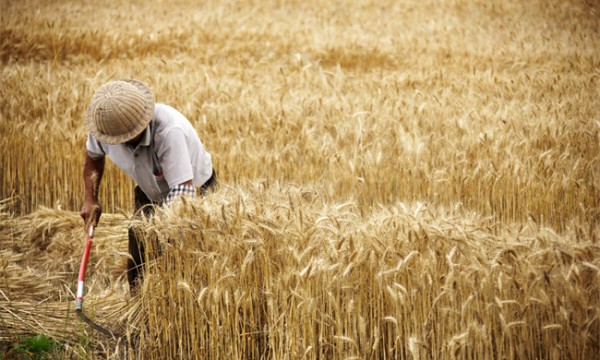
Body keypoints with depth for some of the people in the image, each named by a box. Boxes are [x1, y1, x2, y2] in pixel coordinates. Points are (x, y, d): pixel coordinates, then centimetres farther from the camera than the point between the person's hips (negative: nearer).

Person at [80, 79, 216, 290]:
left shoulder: (169, 131, -40)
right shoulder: (104, 124, -21)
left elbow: (183, 192, -42)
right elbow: (93, 155, 5)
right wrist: (90, 198, -4)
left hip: (196, 193, -5)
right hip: (149, 194, 5)